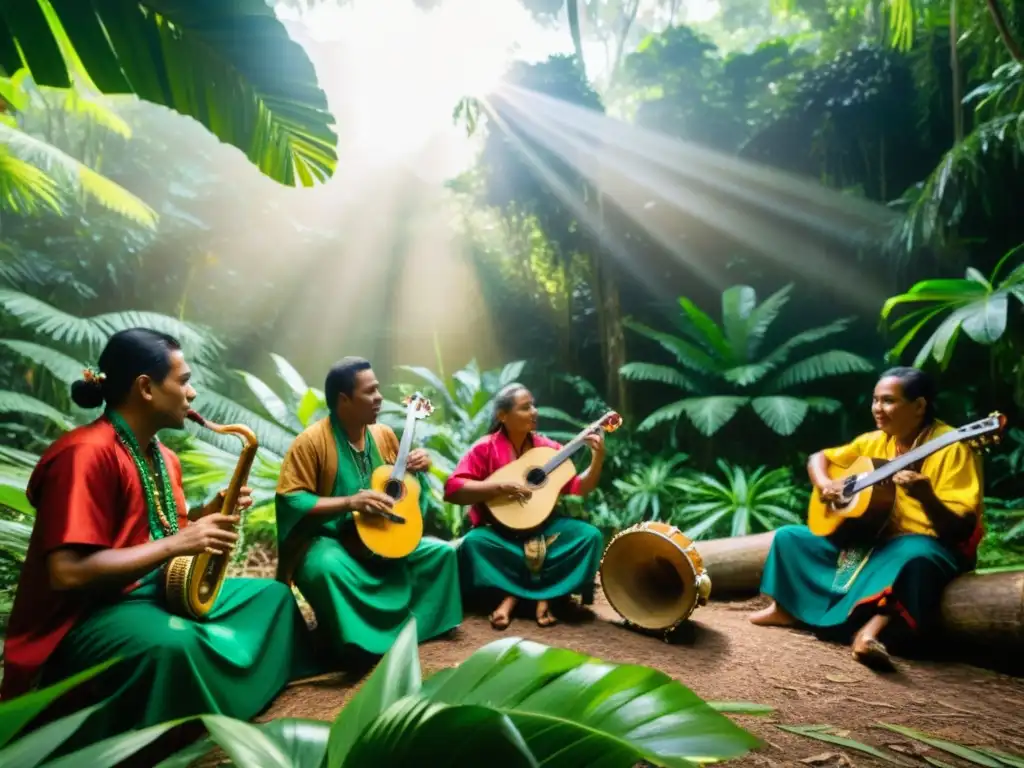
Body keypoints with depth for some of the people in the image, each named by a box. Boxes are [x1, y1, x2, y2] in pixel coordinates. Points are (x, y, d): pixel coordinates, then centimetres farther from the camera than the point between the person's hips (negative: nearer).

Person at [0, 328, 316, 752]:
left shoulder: (162, 456, 9)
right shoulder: (86, 453, -21)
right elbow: (67, 572, -28)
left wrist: (206, 514, 0)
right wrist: (176, 544, -25)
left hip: (152, 589, 10)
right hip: (83, 615, -10)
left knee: (272, 593, 12)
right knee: (171, 645, -41)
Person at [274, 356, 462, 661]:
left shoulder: (384, 434, 6)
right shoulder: (312, 441, -15)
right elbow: (289, 501, -19)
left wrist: (417, 468, -3)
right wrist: (349, 502, -26)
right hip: (328, 540, -7)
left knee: (442, 551, -2)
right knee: (327, 567, -40)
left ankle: (412, 623, 8)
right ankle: (358, 641, -21)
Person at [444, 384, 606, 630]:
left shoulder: (549, 448, 2)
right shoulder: (485, 448, -9)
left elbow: (578, 488, 3)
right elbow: (452, 488, -18)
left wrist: (598, 457, -12)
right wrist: (500, 486, -26)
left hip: (543, 526, 4)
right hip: (499, 530, -3)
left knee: (590, 535, -19)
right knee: (473, 542, -34)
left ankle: (545, 595, -10)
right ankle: (513, 594, -11)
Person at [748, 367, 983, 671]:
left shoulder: (952, 447, -15)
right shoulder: (874, 442, 5)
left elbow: (960, 529, -21)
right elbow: (819, 458, 16)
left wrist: (926, 497, -41)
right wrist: (824, 483, -6)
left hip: (929, 545, -7)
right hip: (870, 540, 7)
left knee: (916, 556, -43)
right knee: (788, 536, 4)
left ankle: (872, 628, -50)